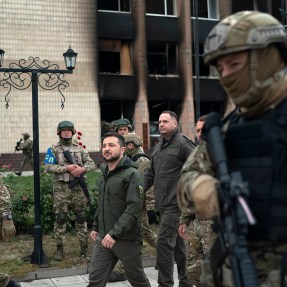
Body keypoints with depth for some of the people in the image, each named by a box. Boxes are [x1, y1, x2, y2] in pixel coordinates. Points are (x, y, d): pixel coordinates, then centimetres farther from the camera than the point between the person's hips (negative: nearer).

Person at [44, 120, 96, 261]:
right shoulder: (53, 149, 1)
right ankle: (59, 248, 8)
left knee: (81, 217, 7)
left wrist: (82, 168, -16)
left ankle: (84, 247, 16)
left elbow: (91, 163, 6)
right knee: (60, 218, -1)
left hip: (78, 187, 3)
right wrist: (66, 168, -17)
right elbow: (47, 167, -10)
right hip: (61, 188, -3)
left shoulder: (79, 148, 11)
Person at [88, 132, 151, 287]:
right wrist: (95, 227, 18)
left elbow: (133, 208, -22)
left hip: (127, 239, -6)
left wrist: (114, 233, -27)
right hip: (103, 238, 6)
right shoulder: (104, 174, 12)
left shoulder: (132, 174, -13)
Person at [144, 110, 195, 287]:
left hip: (176, 203, -8)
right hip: (164, 204, 8)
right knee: (177, 243, 15)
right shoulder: (158, 146, 16)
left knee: (164, 242, -12)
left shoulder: (182, 143, -10)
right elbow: (151, 173, 20)